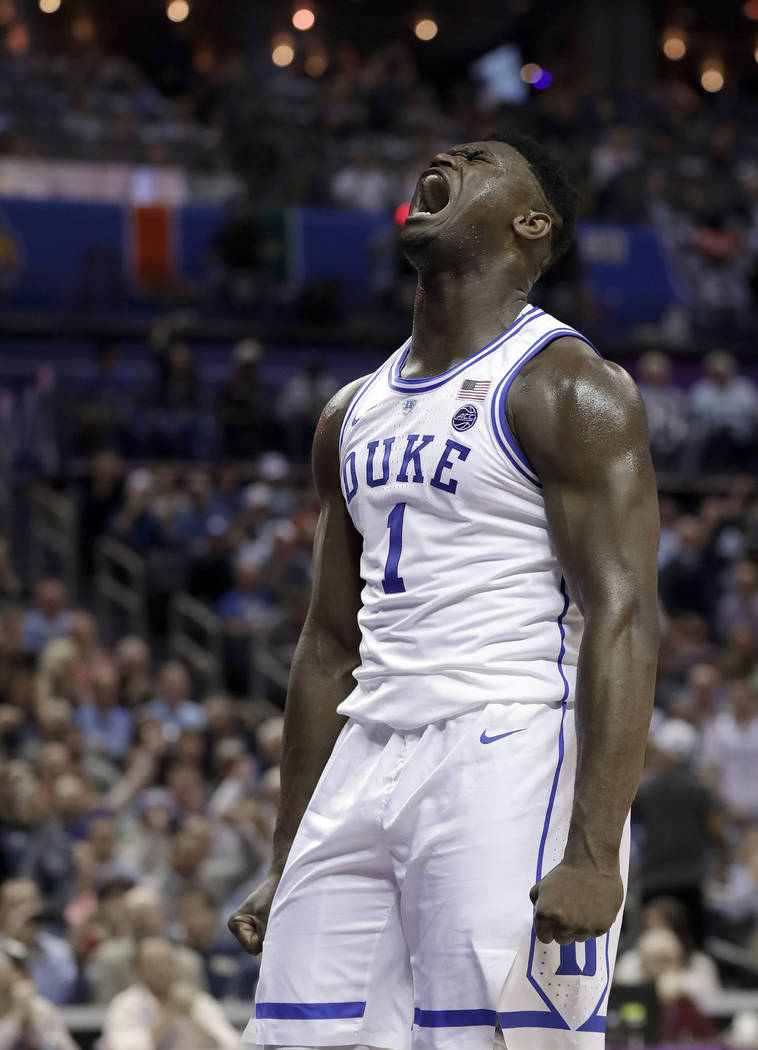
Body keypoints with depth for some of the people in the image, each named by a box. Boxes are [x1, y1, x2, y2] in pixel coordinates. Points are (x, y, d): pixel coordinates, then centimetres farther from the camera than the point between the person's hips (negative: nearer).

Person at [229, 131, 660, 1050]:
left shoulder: (567, 390, -4)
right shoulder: (354, 415, 19)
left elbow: (623, 618, -13)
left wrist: (594, 854, -23)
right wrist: (284, 867, 17)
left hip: (509, 758, -7)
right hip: (372, 758, 7)